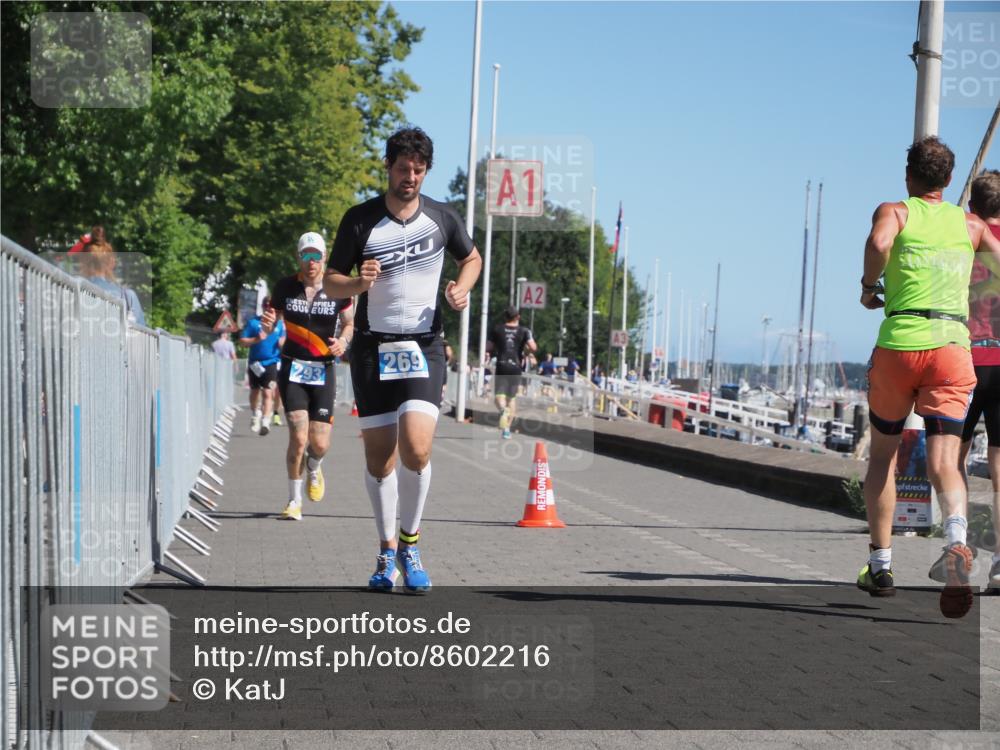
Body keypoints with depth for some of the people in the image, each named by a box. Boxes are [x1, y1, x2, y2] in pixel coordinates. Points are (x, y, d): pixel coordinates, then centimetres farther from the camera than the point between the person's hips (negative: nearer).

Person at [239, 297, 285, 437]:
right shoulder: (253, 322, 2)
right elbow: (242, 340, 0)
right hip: (255, 362, 1)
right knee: (255, 391, 15)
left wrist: (282, 343, -6)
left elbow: (284, 343, 17)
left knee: (268, 393, -12)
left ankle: (265, 421, -15)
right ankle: (255, 415, 38)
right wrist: (256, 339, -16)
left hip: (271, 363, -1)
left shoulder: (280, 324, 7)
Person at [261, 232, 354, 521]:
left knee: (320, 443, -3)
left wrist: (343, 341, -10)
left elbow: (349, 323, 11)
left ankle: (314, 468, 35)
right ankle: (294, 500, 4)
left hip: (323, 371, 1)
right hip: (292, 368, 0)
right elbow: (273, 320, 10)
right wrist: (268, 324, -14)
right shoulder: (285, 287, 0)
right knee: (298, 437, -13)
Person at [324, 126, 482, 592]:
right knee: (378, 456, 1)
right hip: (373, 347, 0)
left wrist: (461, 289, 0)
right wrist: (359, 282, -19)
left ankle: (410, 544, 4)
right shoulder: (360, 220, -1)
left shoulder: (442, 218, 3)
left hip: (423, 347, 0)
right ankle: (387, 551, 18)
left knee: (416, 449, -16)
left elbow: (471, 258, 21)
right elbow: (330, 283, 3)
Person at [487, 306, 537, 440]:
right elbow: (533, 347, -9)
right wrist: (525, 353, 10)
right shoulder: (524, 331, 3)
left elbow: (488, 348, 8)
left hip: (501, 366, -1)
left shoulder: (497, 329, 6)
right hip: (516, 367, 1)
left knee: (499, 395, -2)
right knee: (512, 398, 12)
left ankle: (502, 408, -37)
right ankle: (507, 428, 9)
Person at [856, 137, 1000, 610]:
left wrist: (869, 286, -2)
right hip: (952, 345, 1)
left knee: (882, 455, 17)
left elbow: (878, 242, -17)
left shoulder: (894, 212, 5)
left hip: (898, 345, -1)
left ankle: (880, 566, 20)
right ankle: (956, 539, -36)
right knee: (943, 463, -6)